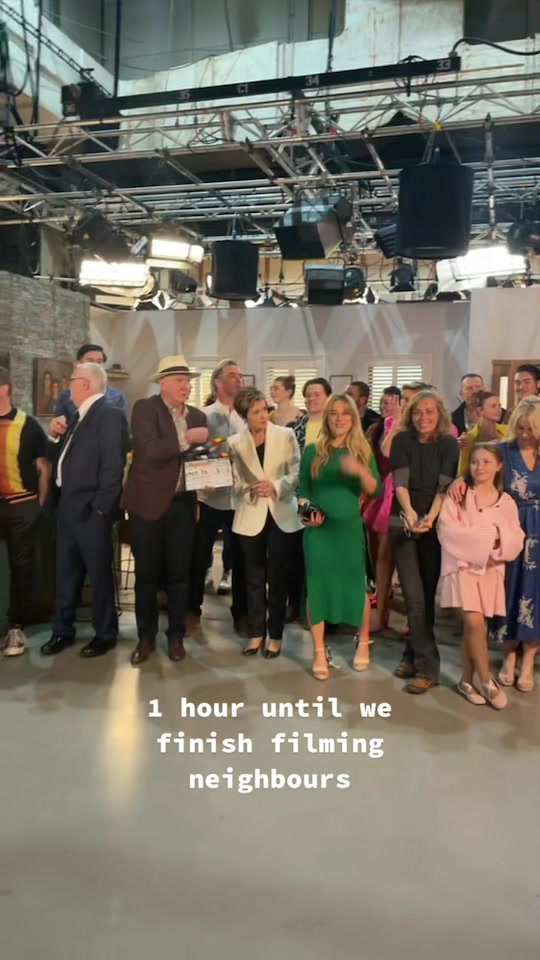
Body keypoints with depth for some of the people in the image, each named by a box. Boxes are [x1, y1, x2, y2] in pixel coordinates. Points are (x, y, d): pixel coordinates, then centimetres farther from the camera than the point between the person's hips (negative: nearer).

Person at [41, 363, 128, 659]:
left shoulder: (109, 415, -13)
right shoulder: (81, 416, 16)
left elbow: (113, 465, -19)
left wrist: (100, 507, -19)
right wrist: (57, 437, 6)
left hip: (90, 510, -9)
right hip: (68, 507, 9)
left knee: (99, 573, 4)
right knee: (66, 572, 16)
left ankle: (106, 633, 19)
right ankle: (63, 630, 28)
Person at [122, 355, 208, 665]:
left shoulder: (198, 416, 10)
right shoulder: (145, 408, -6)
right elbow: (150, 449, -21)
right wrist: (186, 439, -21)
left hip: (183, 504, 4)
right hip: (149, 503, -4)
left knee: (179, 573, 8)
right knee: (147, 573, 6)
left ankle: (176, 636, 21)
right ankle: (146, 637, 20)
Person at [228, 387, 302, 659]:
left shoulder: (285, 435, -2)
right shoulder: (235, 442, 2)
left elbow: (297, 473, -3)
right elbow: (234, 482, 2)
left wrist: (276, 486, -19)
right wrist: (251, 490, -17)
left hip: (281, 514, -1)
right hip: (251, 516, 1)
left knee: (277, 576, 5)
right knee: (254, 577, 9)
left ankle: (275, 635, 17)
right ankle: (256, 633, 21)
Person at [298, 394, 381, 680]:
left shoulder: (363, 451, 4)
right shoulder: (313, 450, 4)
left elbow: (376, 490, -5)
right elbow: (302, 489, 8)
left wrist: (360, 470, -23)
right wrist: (306, 509, -11)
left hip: (350, 528, 0)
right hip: (318, 529, 0)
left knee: (356, 583, 7)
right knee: (317, 585, 1)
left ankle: (363, 643, 31)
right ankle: (319, 652, 14)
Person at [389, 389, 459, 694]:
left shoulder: (449, 444, -2)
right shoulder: (402, 440, 0)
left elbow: (445, 486, -12)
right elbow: (400, 483, -11)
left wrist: (430, 517, -29)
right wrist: (409, 512, -30)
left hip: (436, 525, 0)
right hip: (403, 523, 0)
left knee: (427, 593, 4)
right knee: (414, 596, -3)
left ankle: (414, 655, 16)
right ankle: (428, 665, 6)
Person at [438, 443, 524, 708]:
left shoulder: (507, 502, 9)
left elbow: (516, 542, 3)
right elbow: (447, 530, -12)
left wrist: (498, 537, -18)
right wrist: (487, 536, -13)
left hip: (491, 570, 3)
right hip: (462, 565, -3)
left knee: (472, 625, 4)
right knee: (474, 622, -15)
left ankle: (468, 679, 19)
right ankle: (486, 679, 1)